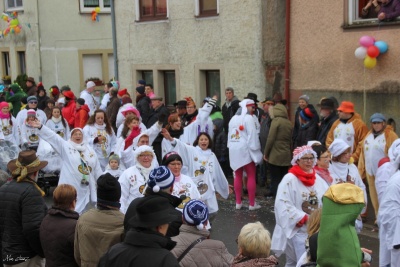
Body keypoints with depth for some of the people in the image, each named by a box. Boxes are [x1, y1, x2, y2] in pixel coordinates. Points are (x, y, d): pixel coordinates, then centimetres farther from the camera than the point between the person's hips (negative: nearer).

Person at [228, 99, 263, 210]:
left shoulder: (233, 118, 15)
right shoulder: (248, 118, -9)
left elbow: (230, 134, 15)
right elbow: (252, 135, -15)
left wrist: (230, 146, 16)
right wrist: (255, 150, -12)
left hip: (234, 150, 7)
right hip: (245, 150, -7)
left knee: (238, 176, 12)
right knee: (251, 176, 0)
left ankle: (238, 202, 12)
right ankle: (252, 203, 0)